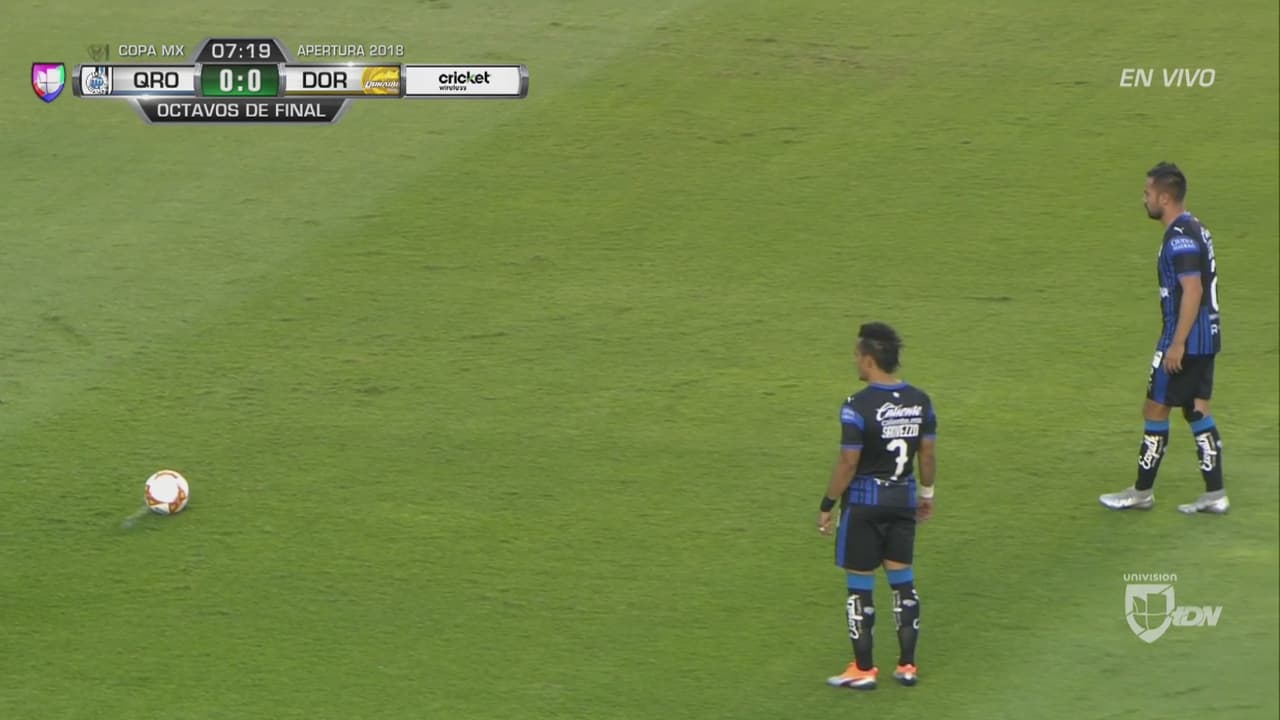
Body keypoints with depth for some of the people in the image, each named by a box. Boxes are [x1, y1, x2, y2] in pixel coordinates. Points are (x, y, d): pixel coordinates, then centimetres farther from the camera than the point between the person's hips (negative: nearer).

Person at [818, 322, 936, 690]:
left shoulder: (858, 407, -19)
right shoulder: (919, 401, 0)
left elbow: (848, 463, -17)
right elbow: (928, 453, 7)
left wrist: (827, 505, -7)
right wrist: (927, 493, 21)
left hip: (864, 499, -6)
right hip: (903, 496, 6)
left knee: (860, 586, 4)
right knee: (902, 579, 14)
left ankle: (863, 669, 9)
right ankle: (907, 665, 17)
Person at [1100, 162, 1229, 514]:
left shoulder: (1180, 239, -19)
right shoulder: (1196, 229, 12)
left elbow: (1192, 291, -25)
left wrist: (1177, 344, -24)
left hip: (1185, 340, -10)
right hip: (1206, 338, 10)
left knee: (1156, 410, 1)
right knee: (1197, 411, 11)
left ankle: (1142, 493, 10)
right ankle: (1215, 494, 10)